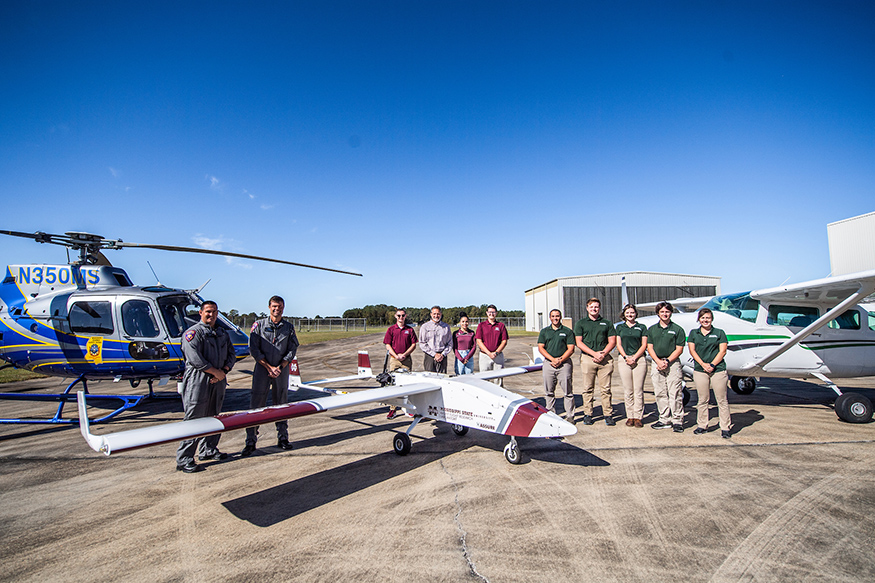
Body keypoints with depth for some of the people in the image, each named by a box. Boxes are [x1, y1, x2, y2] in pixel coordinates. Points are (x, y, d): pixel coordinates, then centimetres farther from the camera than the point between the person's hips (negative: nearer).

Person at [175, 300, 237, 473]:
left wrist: (224, 370, -4)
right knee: (194, 418, -5)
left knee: (214, 417, 14)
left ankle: (208, 450, 28)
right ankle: (184, 459, 3)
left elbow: (231, 354, 14)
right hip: (198, 381, -7)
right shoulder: (193, 332, -6)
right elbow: (195, 358, -17)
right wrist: (216, 371, -15)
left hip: (218, 381, 7)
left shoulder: (223, 333, 16)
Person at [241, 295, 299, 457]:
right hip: (262, 370, -2)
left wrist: (280, 367, -9)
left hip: (282, 370, 2)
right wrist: (269, 367, -10)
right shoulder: (259, 325, 1)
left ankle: (282, 438, 19)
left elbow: (292, 350, 4)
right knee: (256, 405, -1)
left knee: (282, 404, 9)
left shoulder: (289, 327, 7)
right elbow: (254, 349, -4)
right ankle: (251, 442, 7)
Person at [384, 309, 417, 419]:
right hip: (394, 359, -1)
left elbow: (413, 344, 6)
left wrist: (404, 354, -7)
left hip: (407, 359, 1)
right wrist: (396, 356, -9)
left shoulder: (409, 330, 8)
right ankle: (392, 409, 1)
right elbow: (388, 345, 3)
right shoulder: (391, 329, 6)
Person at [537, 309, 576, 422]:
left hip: (564, 363, -2)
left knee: (567, 392, -1)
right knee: (549, 392, 7)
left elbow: (571, 349, 0)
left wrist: (560, 360, -11)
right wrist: (553, 359, -8)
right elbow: (540, 348, 4)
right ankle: (550, 414, 17)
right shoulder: (544, 331, 12)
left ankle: (570, 416, 6)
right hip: (548, 363, 2)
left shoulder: (567, 331, 6)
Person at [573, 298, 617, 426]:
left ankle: (608, 415, 8)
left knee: (606, 389, 1)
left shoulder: (606, 323, 13)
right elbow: (579, 343, 1)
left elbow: (612, 341, 9)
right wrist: (594, 353, -9)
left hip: (605, 358, 1)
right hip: (587, 358, -1)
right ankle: (587, 415, 10)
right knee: (588, 389, 3)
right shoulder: (581, 323, 8)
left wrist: (603, 354, -7)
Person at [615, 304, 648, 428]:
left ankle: (638, 417, 4)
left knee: (638, 390, -2)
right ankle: (630, 416, 8)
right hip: (623, 360, 1)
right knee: (627, 390, 1)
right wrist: (626, 357, -7)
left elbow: (644, 345, 4)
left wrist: (634, 358, -9)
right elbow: (618, 344, 7)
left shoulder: (642, 327, 10)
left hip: (639, 359, -1)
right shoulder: (620, 327, 13)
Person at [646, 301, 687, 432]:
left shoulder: (677, 329, 3)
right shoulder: (652, 329, 12)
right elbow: (650, 347, 7)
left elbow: (679, 349, -1)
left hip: (673, 363, -3)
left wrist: (667, 361, -12)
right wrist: (658, 361, -7)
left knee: (675, 393, -5)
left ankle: (677, 420, 2)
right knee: (660, 393, 5)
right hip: (657, 363, 3)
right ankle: (665, 420, 13)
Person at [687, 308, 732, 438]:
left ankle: (725, 428, 6)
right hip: (700, 370, 1)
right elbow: (692, 350, 5)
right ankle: (702, 425, 14)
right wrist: (703, 364, -8)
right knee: (703, 399, 5)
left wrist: (712, 365, -10)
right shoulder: (693, 333, 11)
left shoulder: (719, 333, 8)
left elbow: (722, 351, 1)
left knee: (722, 400, -1)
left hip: (718, 369, -1)